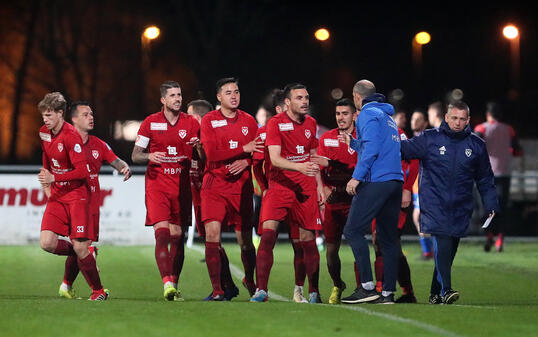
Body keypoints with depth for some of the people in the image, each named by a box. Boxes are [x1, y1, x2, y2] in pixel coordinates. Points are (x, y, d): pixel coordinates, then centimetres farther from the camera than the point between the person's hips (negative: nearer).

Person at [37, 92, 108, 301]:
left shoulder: (71, 136, -18)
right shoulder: (44, 133, 5)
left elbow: (83, 172, -20)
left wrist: (54, 178, -24)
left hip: (76, 195, -7)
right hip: (56, 196, 7)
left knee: (80, 247, -8)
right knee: (47, 243, -10)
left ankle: (99, 291, 7)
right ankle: (82, 254, 16)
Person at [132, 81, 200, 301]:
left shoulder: (191, 123, 7)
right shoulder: (150, 123, 3)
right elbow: (135, 156, 6)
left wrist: (198, 146, -12)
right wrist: (149, 156, -15)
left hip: (182, 187, 2)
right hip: (157, 185, -2)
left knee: (178, 237, 3)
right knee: (162, 233, -16)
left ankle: (174, 286, 10)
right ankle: (167, 283, -23)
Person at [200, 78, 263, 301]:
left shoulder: (249, 121, 9)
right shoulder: (209, 120, -1)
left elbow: (259, 153, 8)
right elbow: (212, 154, -12)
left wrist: (246, 162, -14)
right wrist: (243, 149, -15)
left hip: (241, 186, 2)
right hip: (215, 184, -2)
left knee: (245, 238, 7)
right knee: (212, 233, -16)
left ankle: (250, 280, 33)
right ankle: (217, 289, -12)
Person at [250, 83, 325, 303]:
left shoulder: (311, 123, 11)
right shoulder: (275, 123, -7)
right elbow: (275, 159, -17)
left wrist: (319, 186, 17)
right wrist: (299, 167, -32)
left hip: (306, 188, 4)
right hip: (280, 186, -4)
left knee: (308, 239, 4)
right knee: (268, 233, -18)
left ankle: (313, 292, 13)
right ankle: (261, 290, -15)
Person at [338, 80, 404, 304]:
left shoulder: (368, 114, -4)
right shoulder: (388, 116, 24)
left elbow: (371, 149, -16)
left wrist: (357, 177, -17)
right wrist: (352, 142, 37)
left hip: (376, 181, -9)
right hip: (395, 180, 9)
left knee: (353, 231, -8)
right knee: (388, 237, 8)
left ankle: (367, 287, -15)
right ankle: (388, 292, 6)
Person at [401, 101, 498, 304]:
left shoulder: (476, 145, 9)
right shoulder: (430, 139, 0)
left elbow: (485, 179, 16)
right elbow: (404, 149, -2)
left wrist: (491, 205, 11)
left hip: (460, 207, 4)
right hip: (435, 203, -3)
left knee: (450, 249, 7)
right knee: (442, 244, -18)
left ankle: (435, 292, 19)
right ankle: (445, 290, -23)